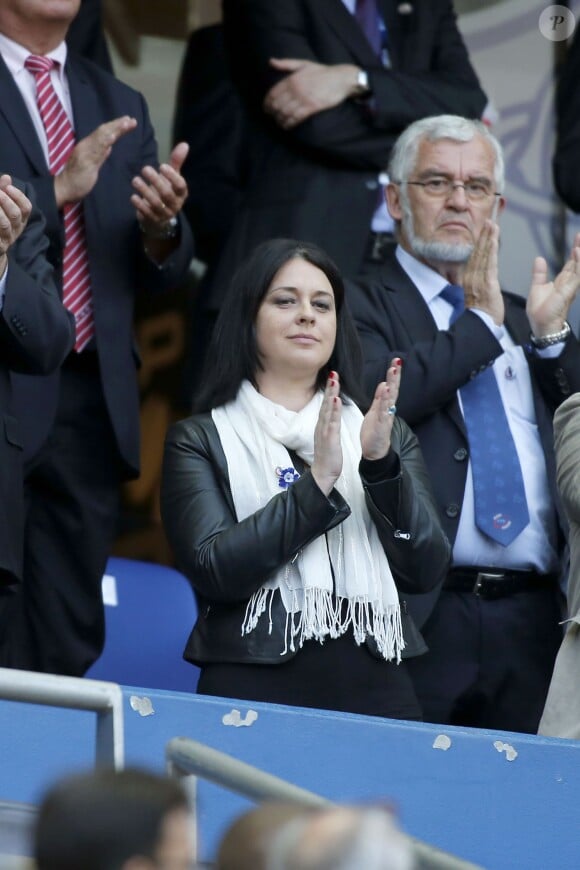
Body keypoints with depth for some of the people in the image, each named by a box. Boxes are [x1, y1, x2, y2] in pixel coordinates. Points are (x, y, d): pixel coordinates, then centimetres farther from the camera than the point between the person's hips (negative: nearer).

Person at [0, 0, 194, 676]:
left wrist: (162, 225, -7)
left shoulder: (119, 106, 18)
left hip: (90, 400, 6)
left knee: (68, 639, 6)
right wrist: (58, 190, -21)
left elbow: (160, 270, 14)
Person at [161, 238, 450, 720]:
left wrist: (381, 464, -11)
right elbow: (213, 571, -9)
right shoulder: (200, 439, 5)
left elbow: (427, 568, 2)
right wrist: (316, 484, -15)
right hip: (253, 692, -2)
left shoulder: (389, 434, 13)